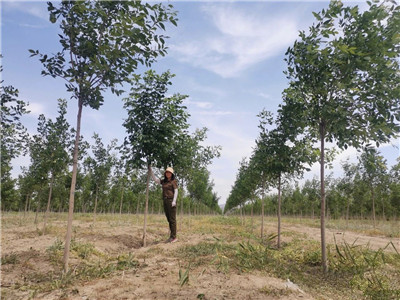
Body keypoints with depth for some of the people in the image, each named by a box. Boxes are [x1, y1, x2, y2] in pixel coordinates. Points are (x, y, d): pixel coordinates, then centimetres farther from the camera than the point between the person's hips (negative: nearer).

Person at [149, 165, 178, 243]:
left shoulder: (173, 181, -3)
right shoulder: (163, 181, 15)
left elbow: (176, 191, -9)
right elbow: (155, 179, 15)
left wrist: (174, 201, -19)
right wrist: (150, 170, 8)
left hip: (171, 201, -7)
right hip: (165, 201, 7)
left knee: (172, 219, -7)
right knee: (169, 219, 8)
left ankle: (174, 237, -5)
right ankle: (171, 236, 14)